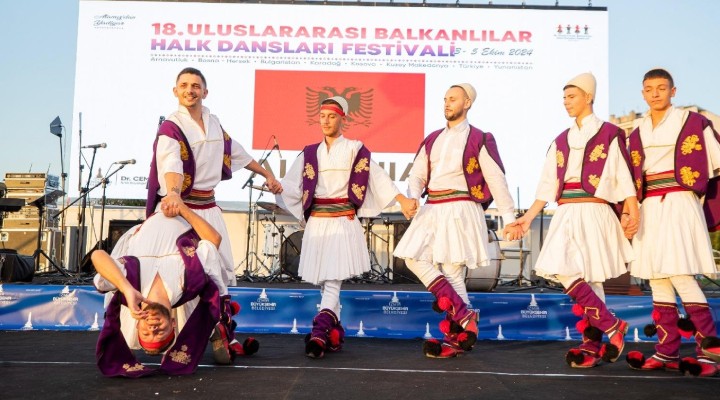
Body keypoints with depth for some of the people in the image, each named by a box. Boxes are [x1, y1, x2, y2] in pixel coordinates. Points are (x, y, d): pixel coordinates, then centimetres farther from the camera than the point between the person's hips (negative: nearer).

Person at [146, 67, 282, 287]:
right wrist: (173, 196, -47)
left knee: (223, 267, 10)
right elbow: (171, 166, -28)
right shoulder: (171, 128, -10)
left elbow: (236, 152, 25)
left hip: (209, 207, 6)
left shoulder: (213, 123, 11)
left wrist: (267, 174, 30)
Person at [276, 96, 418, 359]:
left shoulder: (355, 149, 4)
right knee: (322, 280, 6)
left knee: (333, 279, -12)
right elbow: (292, 185, 6)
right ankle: (334, 334, 19)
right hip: (316, 221, 4)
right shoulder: (310, 153, 13)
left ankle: (319, 334, -19)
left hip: (343, 221, -4)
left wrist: (403, 200, -8)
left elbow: (377, 176, 0)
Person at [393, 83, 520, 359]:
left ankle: (458, 337, 8)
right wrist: (413, 198, -11)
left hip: (460, 211, -6)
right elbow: (417, 174, 10)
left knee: (452, 270, -7)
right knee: (414, 258, -5)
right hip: (432, 211, 6)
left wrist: (509, 218, -6)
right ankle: (463, 315, 4)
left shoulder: (479, 140, 0)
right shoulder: (432, 140, 16)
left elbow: (497, 180, -2)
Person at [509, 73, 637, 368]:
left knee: (589, 278, -8)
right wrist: (528, 217, 12)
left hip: (594, 213, -5)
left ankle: (593, 345, 5)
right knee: (563, 272, -5)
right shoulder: (561, 141, 18)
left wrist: (632, 214, -15)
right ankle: (612, 327, 5)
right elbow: (547, 185, 17)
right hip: (566, 216, 6)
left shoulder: (609, 134, 3)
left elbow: (624, 178, -3)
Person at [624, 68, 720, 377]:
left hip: (678, 204, -5)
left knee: (680, 275, -16)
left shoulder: (693, 123, 3)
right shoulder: (637, 133, 16)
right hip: (650, 209, 5)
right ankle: (668, 352, 10)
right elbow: (630, 177, 19)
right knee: (656, 278, 3)